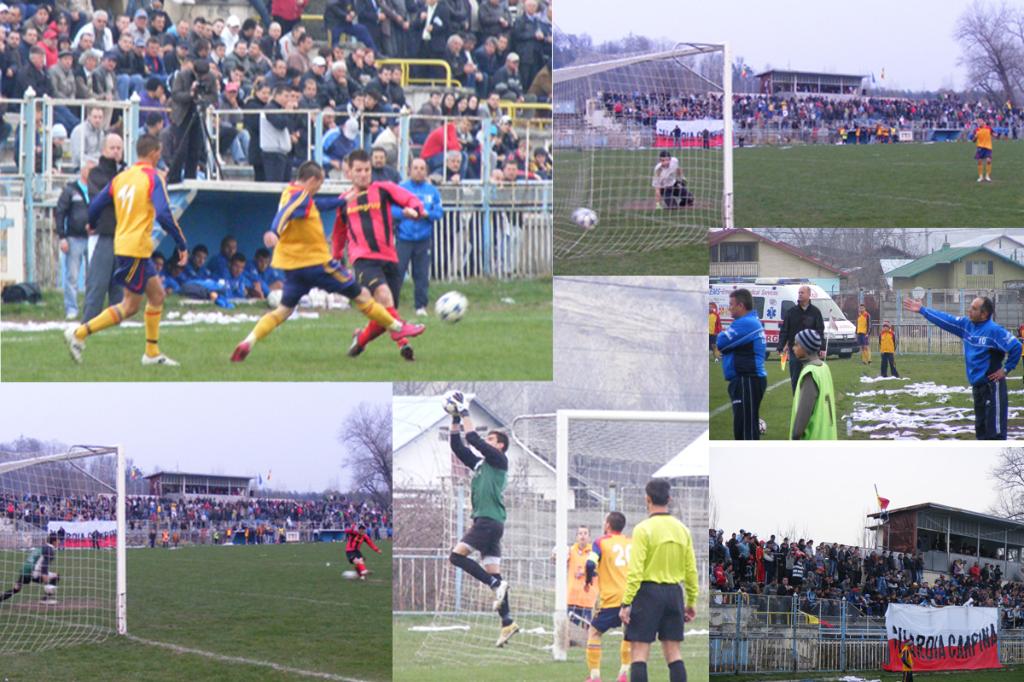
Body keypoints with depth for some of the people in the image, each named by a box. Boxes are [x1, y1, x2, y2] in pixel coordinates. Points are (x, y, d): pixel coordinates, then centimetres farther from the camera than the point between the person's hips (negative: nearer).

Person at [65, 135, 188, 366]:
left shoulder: (120, 178, 10)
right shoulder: (152, 178, -11)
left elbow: (94, 206, 10)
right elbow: (163, 215, -21)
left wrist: (91, 226, 31)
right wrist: (182, 245, -15)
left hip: (122, 244, 8)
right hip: (136, 249, -8)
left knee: (157, 295, 16)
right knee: (130, 306, -3)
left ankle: (152, 352, 18)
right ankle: (79, 334, -8)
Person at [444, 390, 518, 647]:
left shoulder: (499, 460, -3)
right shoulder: (479, 463, 20)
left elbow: (473, 439, -11)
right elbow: (458, 445, 20)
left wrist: (465, 412, -5)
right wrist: (455, 419, 13)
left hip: (490, 521, -9)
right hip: (484, 521, 9)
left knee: (457, 555, -16)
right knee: (493, 571, 3)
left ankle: (496, 584, -17)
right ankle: (508, 623, -1)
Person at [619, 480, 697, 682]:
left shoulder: (644, 529, -10)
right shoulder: (681, 529, 7)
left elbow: (636, 571, -14)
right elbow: (691, 570, 9)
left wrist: (626, 603, -12)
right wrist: (691, 602, 16)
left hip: (649, 591, -5)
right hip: (674, 593, 5)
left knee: (639, 651, -3)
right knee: (673, 652, 10)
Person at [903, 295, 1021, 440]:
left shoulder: (994, 330, -18)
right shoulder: (967, 325, 5)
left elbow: (1016, 347, -23)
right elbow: (945, 320, 15)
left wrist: (1006, 369, -14)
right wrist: (922, 310, 18)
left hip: (992, 386, -9)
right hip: (977, 385, 9)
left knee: (995, 432, -9)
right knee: (981, 429, 15)